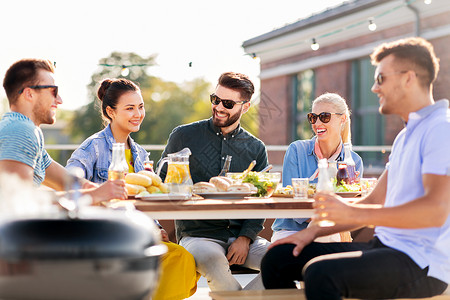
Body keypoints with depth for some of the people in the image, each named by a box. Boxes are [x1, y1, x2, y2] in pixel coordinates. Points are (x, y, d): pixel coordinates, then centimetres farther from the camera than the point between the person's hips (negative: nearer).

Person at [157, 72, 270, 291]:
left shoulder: (256, 149, 12)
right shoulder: (184, 136, 7)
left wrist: (245, 238, -6)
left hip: (241, 235, 3)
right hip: (197, 235, -3)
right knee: (213, 259, -39)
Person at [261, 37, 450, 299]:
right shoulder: (406, 136, 22)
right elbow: (375, 201, 24)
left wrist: (353, 214, -28)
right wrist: (315, 230, 13)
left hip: (421, 263, -10)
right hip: (386, 247, 10)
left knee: (320, 273, -33)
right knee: (278, 258, 2)